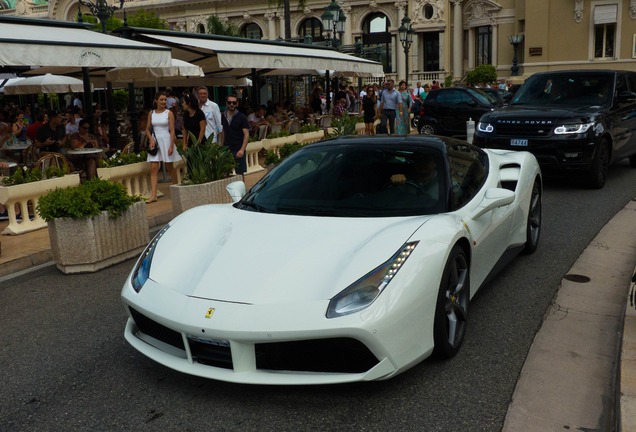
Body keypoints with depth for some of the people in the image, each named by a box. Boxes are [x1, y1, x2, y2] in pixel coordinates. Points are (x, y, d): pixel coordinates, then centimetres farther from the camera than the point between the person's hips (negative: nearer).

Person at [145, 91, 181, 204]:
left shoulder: (169, 113, -2)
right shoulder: (151, 113, 7)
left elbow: (172, 131, -6)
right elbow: (147, 129, 11)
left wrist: (171, 146, -13)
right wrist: (151, 139, -7)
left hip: (166, 140, -2)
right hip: (155, 141, 3)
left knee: (169, 167, 7)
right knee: (153, 168, -6)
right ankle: (153, 195, -10)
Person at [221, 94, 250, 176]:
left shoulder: (241, 117, -5)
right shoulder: (223, 116, 7)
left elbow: (246, 134, -9)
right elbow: (223, 132, 14)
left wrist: (242, 150, -20)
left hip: (238, 150, -4)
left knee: (240, 173, 1)